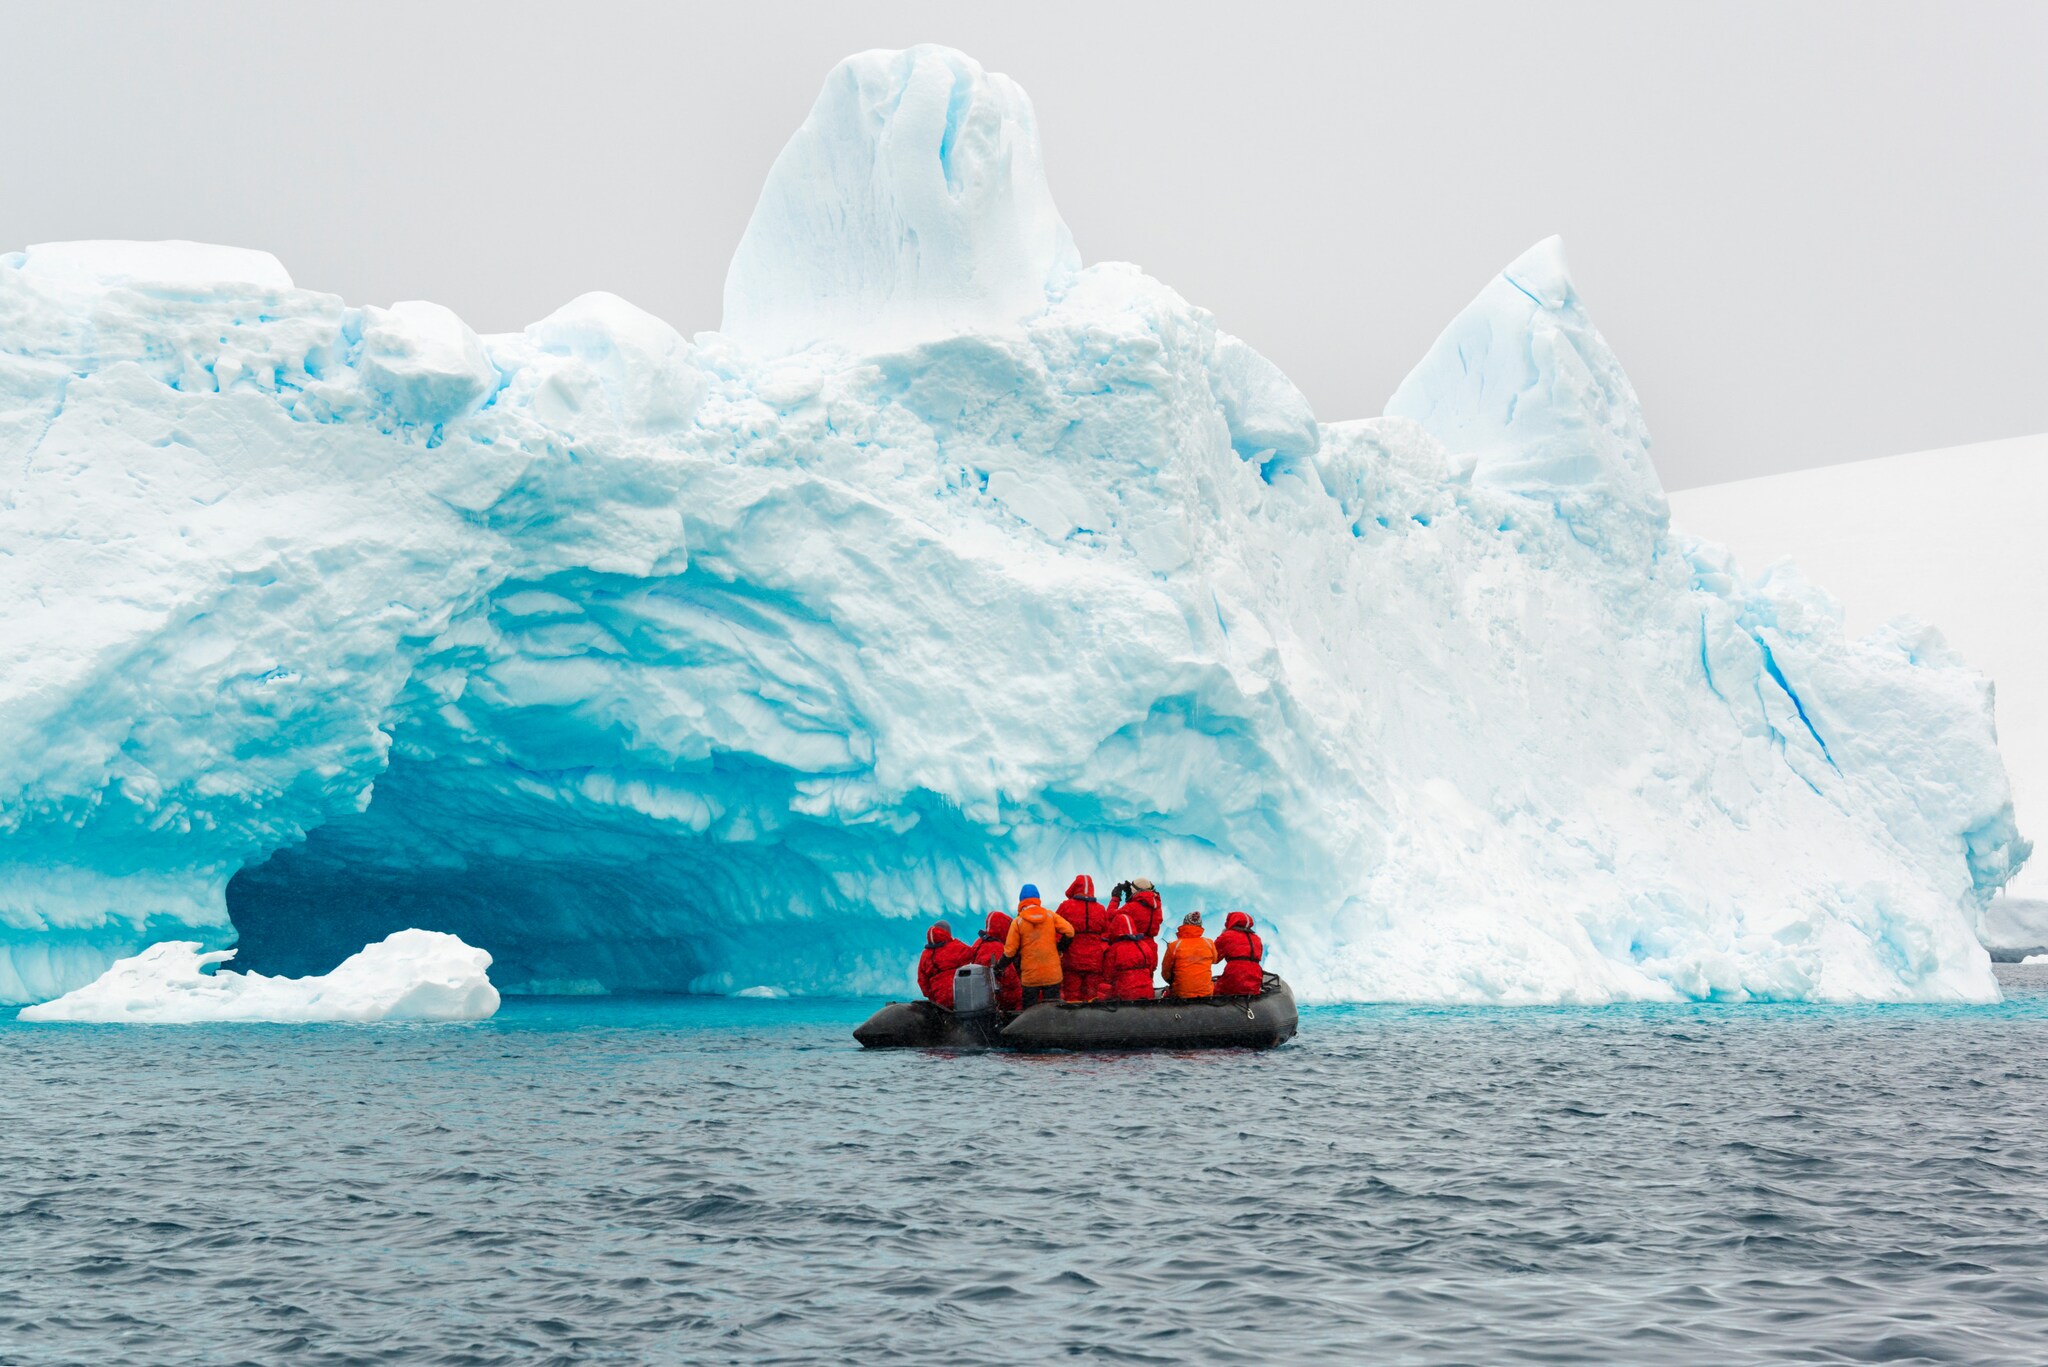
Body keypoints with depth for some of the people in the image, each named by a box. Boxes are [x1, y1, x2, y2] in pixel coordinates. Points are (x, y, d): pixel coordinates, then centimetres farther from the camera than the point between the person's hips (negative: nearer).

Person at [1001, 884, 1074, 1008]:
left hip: (1029, 976, -1)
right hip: (1052, 974, 1)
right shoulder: (1051, 916, 1)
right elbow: (1069, 931, -6)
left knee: (1029, 1012, 5)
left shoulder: (1017, 922, -4)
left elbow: (1010, 950, -4)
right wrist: (1060, 947, 9)